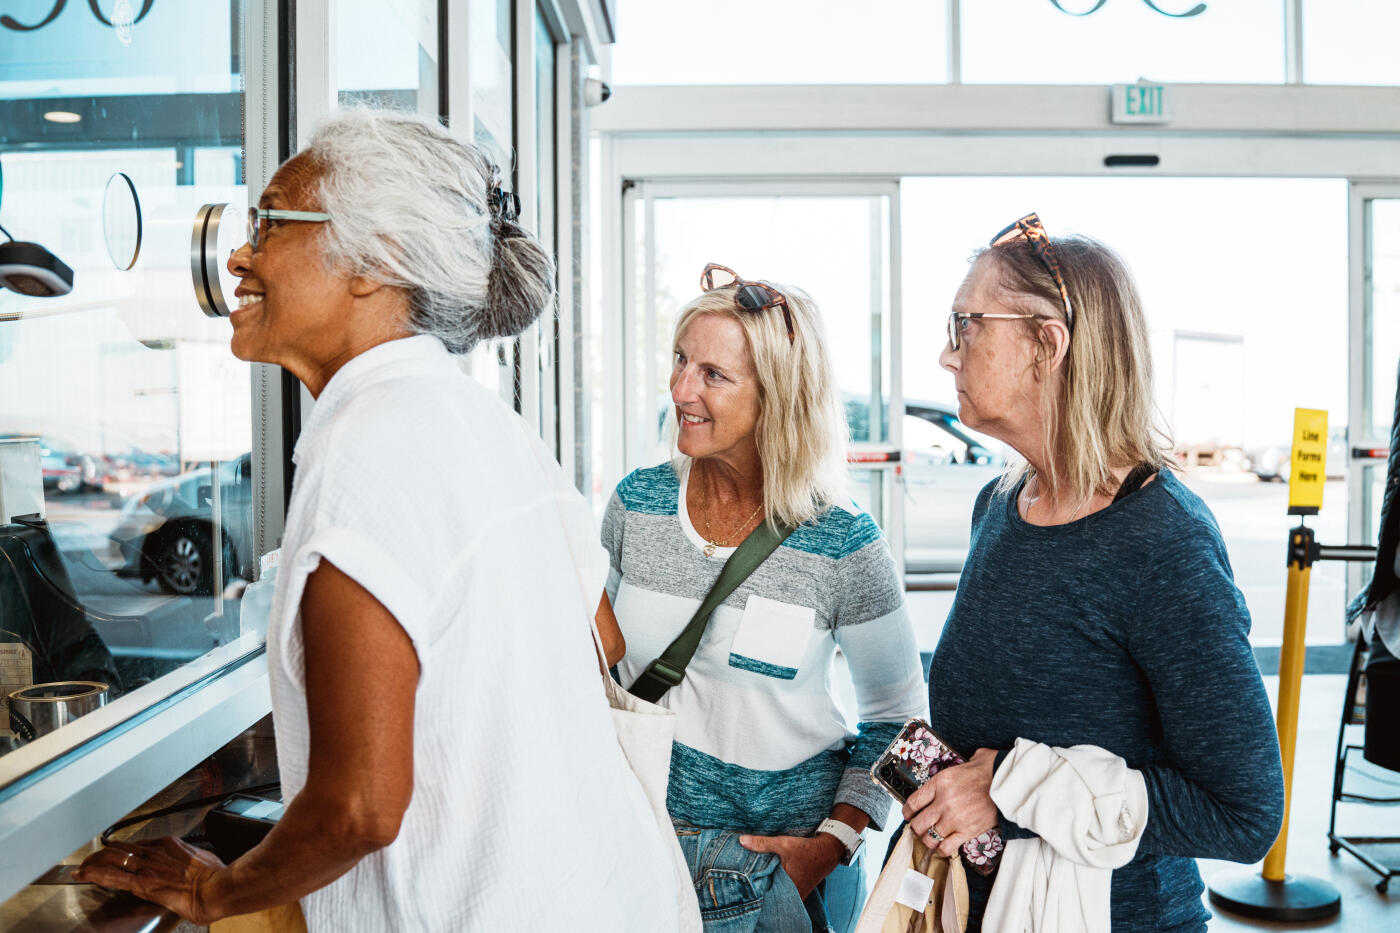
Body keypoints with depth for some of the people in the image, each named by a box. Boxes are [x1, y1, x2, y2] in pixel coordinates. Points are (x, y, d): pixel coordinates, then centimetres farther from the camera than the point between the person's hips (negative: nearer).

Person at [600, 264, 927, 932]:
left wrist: (834, 841, -13)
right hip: (642, 835, 3)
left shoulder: (845, 545, -16)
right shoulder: (637, 502, -7)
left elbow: (897, 715, -5)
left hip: (785, 855, -3)